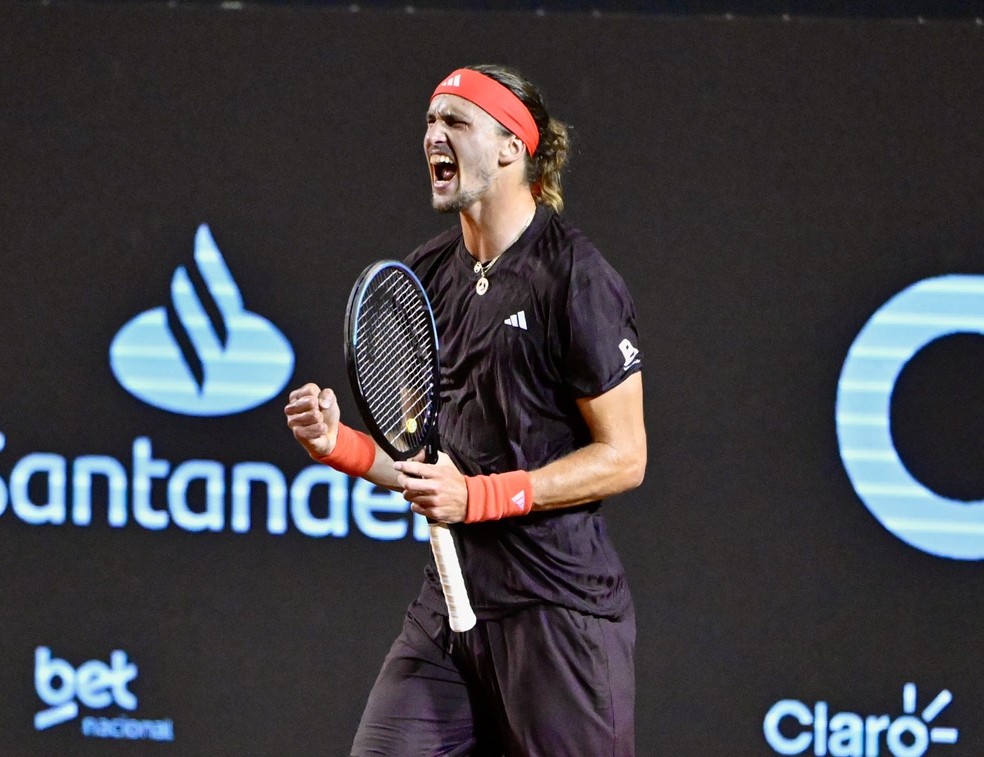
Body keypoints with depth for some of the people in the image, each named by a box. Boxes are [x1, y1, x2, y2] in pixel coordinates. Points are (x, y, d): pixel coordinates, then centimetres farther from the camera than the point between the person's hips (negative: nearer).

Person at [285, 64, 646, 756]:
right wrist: (339, 443, -2)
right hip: (449, 603, 6)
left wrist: (480, 497, -17)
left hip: (560, 609, -6)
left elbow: (623, 456, -10)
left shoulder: (575, 278, -9)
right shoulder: (423, 277, 12)